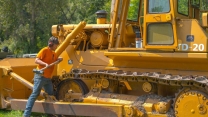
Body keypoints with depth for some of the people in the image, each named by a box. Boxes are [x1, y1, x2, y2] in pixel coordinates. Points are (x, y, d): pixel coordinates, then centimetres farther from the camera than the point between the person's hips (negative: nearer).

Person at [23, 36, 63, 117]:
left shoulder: (53, 53, 14)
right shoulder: (44, 50, -10)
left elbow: (56, 60, 31)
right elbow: (36, 60, -18)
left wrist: (59, 59, 9)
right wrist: (45, 64, -32)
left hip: (48, 78, 9)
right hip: (40, 76, -9)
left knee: (51, 94, 14)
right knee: (35, 94, -10)